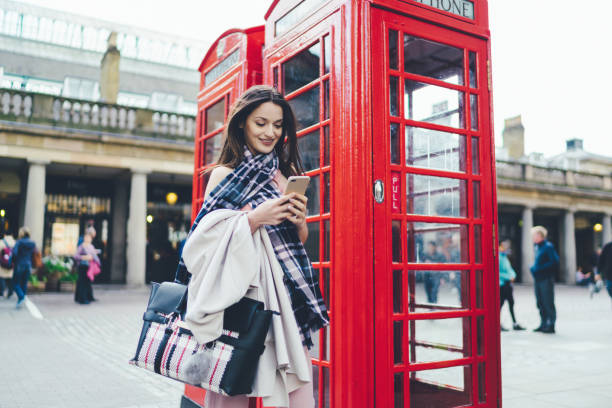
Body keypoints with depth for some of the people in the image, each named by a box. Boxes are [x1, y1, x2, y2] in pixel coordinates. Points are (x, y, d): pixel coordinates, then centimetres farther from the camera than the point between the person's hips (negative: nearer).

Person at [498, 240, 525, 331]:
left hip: (508, 283, 9)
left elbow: (510, 269, 21)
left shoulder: (505, 257, 15)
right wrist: (508, 277, -17)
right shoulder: (498, 257, -13)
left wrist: (513, 275, 1)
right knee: (501, 303, -5)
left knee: (511, 303, 12)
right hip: (502, 284, -9)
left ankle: (515, 324, 19)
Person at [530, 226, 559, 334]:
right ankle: (543, 324, 22)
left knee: (548, 303, -2)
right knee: (540, 303, 13)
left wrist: (540, 268, -17)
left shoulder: (548, 246, -11)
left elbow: (555, 262, -16)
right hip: (538, 279, 8)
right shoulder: (537, 247, 14)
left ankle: (551, 325, 5)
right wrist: (533, 268, 6)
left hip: (546, 279, -8)